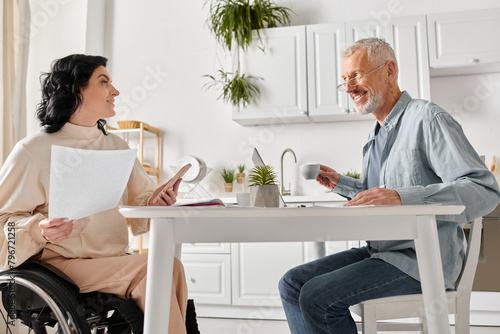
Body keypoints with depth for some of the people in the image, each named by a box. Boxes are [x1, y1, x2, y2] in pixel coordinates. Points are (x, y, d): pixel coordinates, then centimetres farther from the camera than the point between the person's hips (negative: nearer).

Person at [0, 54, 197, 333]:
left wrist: (155, 202, -7)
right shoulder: (32, 151, -2)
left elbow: (139, 199, 16)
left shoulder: (117, 147, 15)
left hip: (113, 261, 5)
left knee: (170, 266, -26)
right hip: (59, 265, -5)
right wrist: (39, 230, -22)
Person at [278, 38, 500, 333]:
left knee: (316, 297, -22)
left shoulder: (427, 119, -11)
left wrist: (402, 198, -34)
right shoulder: (377, 135, 17)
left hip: (421, 259, -9)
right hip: (380, 252, 9)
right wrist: (340, 183, 14)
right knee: (292, 284, -1)